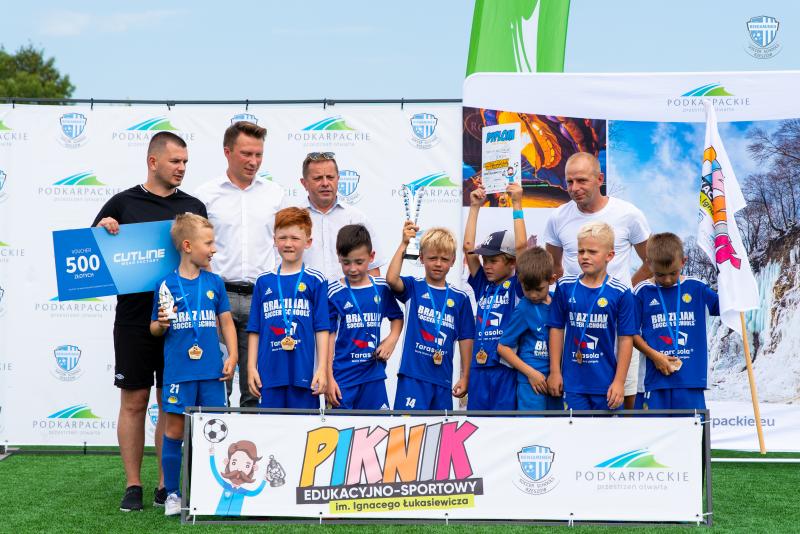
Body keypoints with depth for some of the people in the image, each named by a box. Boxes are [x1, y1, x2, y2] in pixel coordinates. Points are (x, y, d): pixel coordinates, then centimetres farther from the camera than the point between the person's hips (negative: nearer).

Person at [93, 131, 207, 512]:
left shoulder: (194, 207, 9)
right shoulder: (123, 203, 3)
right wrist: (101, 228, -11)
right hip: (134, 318, -2)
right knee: (134, 401, 3)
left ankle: (167, 485, 14)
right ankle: (133, 486, 12)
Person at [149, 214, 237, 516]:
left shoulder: (215, 283, 6)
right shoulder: (166, 285, -1)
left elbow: (226, 322, 11)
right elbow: (154, 328, 6)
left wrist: (232, 357, 2)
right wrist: (161, 324, -17)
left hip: (212, 371, 2)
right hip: (178, 371, -2)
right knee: (174, 431, 2)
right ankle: (172, 494, 14)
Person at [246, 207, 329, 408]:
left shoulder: (315, 281, 3)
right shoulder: (264, 282, 10)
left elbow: (322, 329, 1)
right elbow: (255, 330, 11)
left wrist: (322, 369, -5)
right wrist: (251, 367, 7)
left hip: (304, 374, -2)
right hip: (269, 374, 2)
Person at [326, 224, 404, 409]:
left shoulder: (381, 288, 4)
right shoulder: (334, 293, -4)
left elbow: (397, 317, 20)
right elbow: (328, 336, -3)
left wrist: (392, 339, -1)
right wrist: (328, 378, -7)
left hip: (373, 375, 3)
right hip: (342, 377, -3)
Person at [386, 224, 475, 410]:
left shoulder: (459, 298, 6)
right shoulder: (414, 287, 1)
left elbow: (466, 338, 7)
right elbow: (391, 279, -20)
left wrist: (465, 376, 4)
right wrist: (404, 244, -17)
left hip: (443, 378, 3)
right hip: (413, 375, -3)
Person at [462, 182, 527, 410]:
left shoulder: (517, 286, -2)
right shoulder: (482, 285, 10)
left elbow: (521, 246, -13)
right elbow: (468, 247, 5)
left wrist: (517, 204, -11)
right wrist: (475, 207, 5)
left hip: (506, 367, -5)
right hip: (480, 367, 5)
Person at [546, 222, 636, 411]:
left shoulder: (620, 293, -7)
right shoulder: (565, 287, 1)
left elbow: (626, 338, -5)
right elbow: (557, 328, 7)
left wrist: (619, 381, -7)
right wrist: (555, 371, 5)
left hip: (607, 382, -1)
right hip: (573, 382, 2)